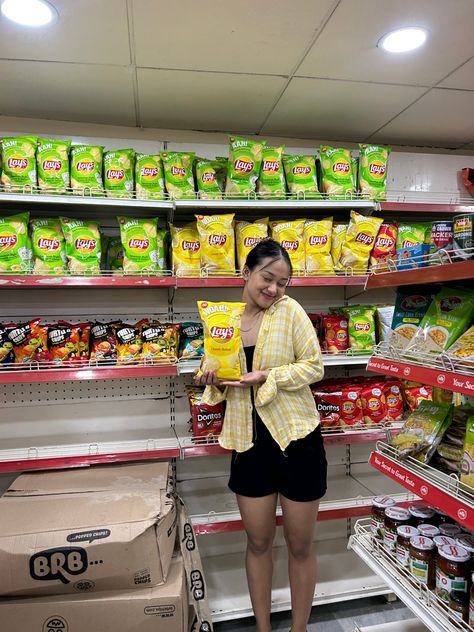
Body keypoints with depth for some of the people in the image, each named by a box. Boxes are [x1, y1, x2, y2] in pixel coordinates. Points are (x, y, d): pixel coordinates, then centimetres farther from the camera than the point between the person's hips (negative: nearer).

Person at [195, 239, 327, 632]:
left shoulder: (290, 311, -8)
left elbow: (314, 366, -9)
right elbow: (216, 379, 10)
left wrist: (267, 376, -21)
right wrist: (211, 381, -13)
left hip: (297, 438, -2)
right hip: (249, 442, 3)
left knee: (300, 546, 15)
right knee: (258, 543, 18)